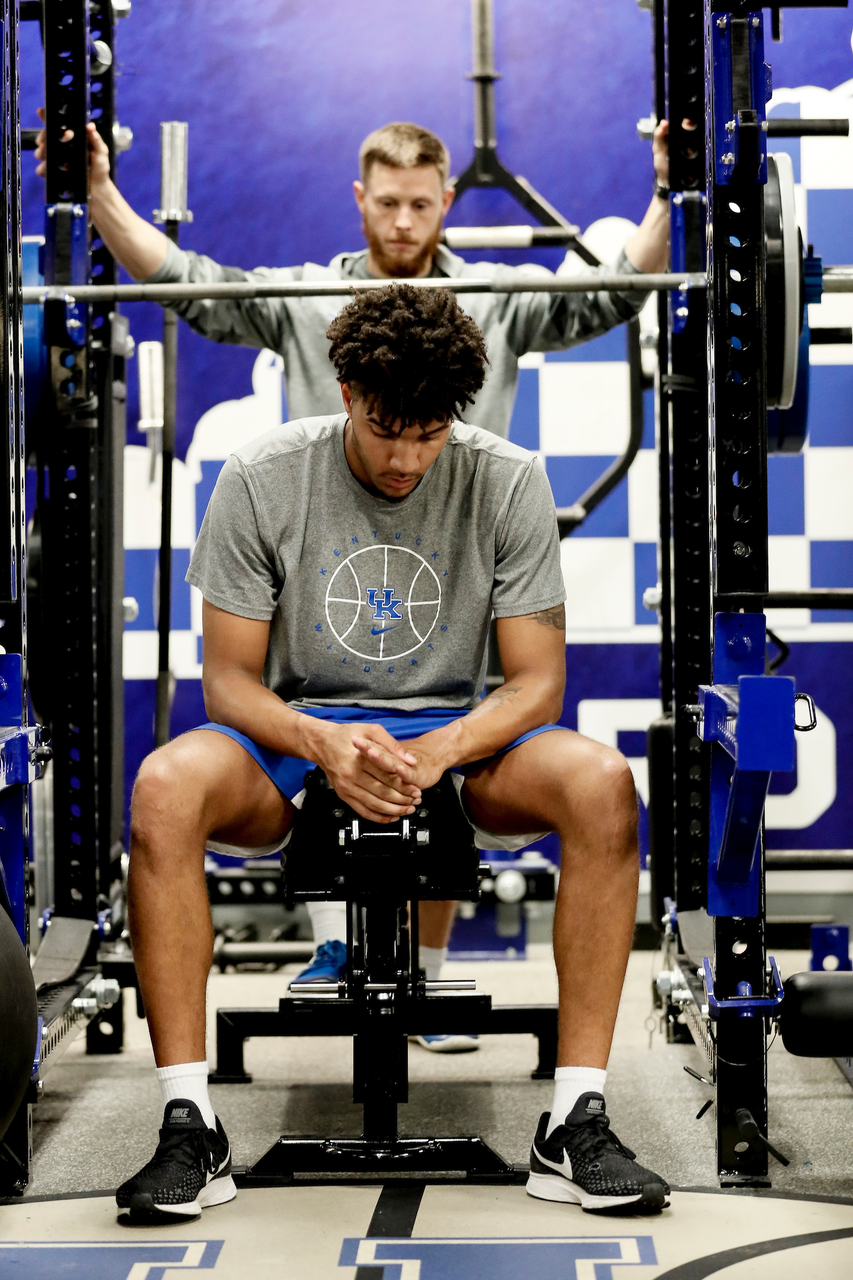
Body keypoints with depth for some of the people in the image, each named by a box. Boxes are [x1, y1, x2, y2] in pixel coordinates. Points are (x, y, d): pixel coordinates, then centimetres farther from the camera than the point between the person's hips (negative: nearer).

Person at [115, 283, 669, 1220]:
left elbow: (537, 683, -6)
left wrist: (436, 753, -27)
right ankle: (189, 1125, -27)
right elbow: (229, 681, -6)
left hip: (456, 733, 1)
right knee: (164, 788, -34)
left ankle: (574, 1125, -26)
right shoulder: (259, 481, -9)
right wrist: (323, 743, -28)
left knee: (602, 784, -31)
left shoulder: (508, 482, -7)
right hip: (296, 731, 0)